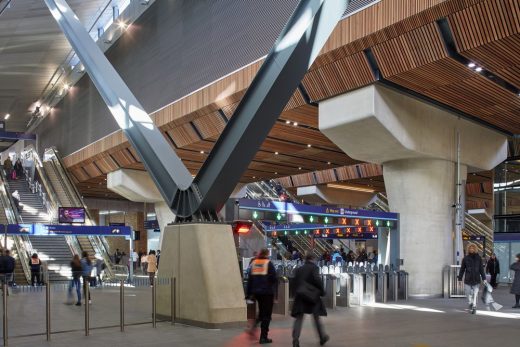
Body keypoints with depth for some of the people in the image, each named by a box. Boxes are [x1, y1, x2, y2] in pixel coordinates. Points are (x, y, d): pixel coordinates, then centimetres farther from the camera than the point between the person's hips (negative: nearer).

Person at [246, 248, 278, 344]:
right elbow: (274, 279, -10)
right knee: (266, 314, 3)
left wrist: (249, 293, 10)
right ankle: (263, 337, 2)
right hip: (267, 292, -5)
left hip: (256, 292, 5)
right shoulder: (269, 264, -6)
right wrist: (274, 292, 2)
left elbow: (249, 279, 7)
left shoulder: (253, 263, 8)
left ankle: (254, 326, 3)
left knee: (261, 311, 24)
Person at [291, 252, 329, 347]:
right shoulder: (314, 267, -4)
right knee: (316, 317, 13)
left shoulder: (298, 269, 12)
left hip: (300, 296, 3)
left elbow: (295, 282, 12)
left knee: (299, 318, 0)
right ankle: (322, 337, 26)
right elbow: (317, 279, -16)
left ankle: (295, 339, -16)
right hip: (312, 295, -3)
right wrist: (322, 291, -6)